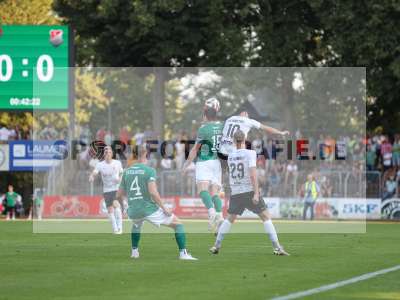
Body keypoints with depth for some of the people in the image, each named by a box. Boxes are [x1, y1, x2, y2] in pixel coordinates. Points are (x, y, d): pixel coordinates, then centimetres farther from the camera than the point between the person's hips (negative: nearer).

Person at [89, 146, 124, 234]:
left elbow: (121, 174, 12)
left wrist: (119, 179, -10)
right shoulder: (100, 165, -5)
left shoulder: (117, 163, -1)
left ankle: (119, 227, -17)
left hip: (117, 188, -1)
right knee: (110, 210, 1)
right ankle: (115, 229, 16)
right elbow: (94, 172, -20)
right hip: (107, 190, 1)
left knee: (116, 204, -24)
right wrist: (91, 176, -44)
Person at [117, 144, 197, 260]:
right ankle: (183, 253, -3)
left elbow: (119, 195, 11)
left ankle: (134, 251, 37)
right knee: (178, 224, 8)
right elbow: (153, 192, -21)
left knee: (136, 224, 42)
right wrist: (164, 208, -12)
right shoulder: (149, 170, -9)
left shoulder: (126, 171, 7)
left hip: (133, 211, 5)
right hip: (149, 209, -5)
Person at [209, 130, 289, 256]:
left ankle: (216, 246, 15)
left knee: (229, 219, 19)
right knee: (266, 217, 0)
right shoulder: (250, 153, -9)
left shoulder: (230, 156, 6)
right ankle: (277, 247, -8)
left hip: (235, 193, 4)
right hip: (249, 191, -4)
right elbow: (253, 174, -18)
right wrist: (256, 193, -20)